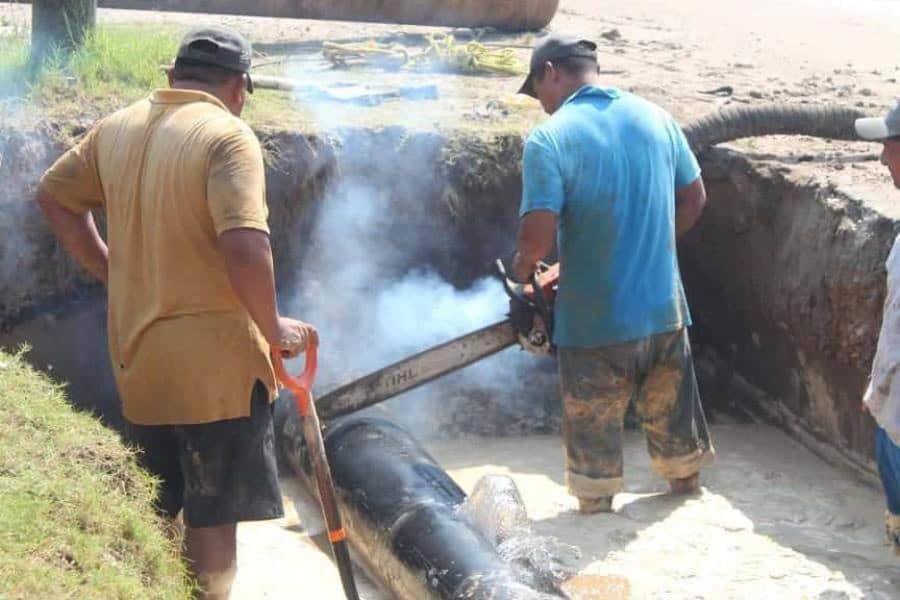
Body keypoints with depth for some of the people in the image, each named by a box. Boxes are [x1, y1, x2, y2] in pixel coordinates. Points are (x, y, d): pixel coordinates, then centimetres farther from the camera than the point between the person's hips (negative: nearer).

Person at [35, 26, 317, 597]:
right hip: (215, 360, -6)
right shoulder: (228, 136, -15)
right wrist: (273, 328, -15)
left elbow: (54, 195, 19)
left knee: (152, 512, 21)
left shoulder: (116, 128, 7)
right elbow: (244, 245, -27)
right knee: (214, 512, 6)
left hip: (137, 353, 7)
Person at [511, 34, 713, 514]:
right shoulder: (654, 116, 1)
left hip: (595, 317, -5)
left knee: (593, 420, 15)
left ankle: (596, 501, 28)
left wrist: (522, 274, -1)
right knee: (671, 403, 26)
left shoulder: (549, 139, -16)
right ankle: (685, 475, 46)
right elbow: (694, 199, 11)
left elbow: (538, 235, -22)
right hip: (664, 304, 5)